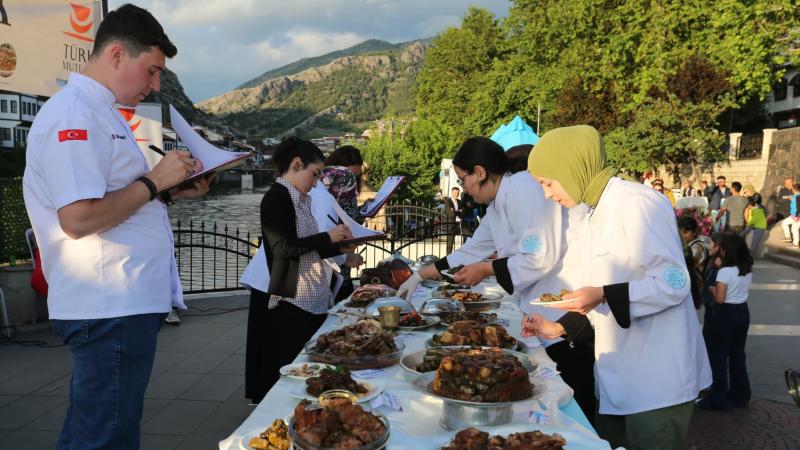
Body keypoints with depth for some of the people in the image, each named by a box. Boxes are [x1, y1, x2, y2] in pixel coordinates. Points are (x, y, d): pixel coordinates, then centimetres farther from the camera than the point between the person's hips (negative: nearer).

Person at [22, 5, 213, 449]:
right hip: (111, 308, -10)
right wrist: (155, 181, -14)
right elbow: (78, 219, -23)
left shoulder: (98, 112, 18)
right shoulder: (74, 113, -15)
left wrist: (172, 191, 8)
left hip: (125, 300, 10)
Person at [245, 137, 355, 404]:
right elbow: (284, 247, -20)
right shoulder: (277, 197, -11)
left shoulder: (300, 199, 15)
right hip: (289, 301, -8)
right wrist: (327, 237, -14)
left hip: (311, 300, 8)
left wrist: (338, 248, 7)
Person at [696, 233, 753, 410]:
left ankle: (718, 398, 9)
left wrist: (712, 289, -1)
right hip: (742, 313, 7)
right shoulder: (748, 270, 3)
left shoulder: (724, 272, -20)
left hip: (725, 315, -7)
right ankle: (740, 395, 26)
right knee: (738, 355, 17)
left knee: (718, 356, 4)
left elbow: (719, 299, -21)